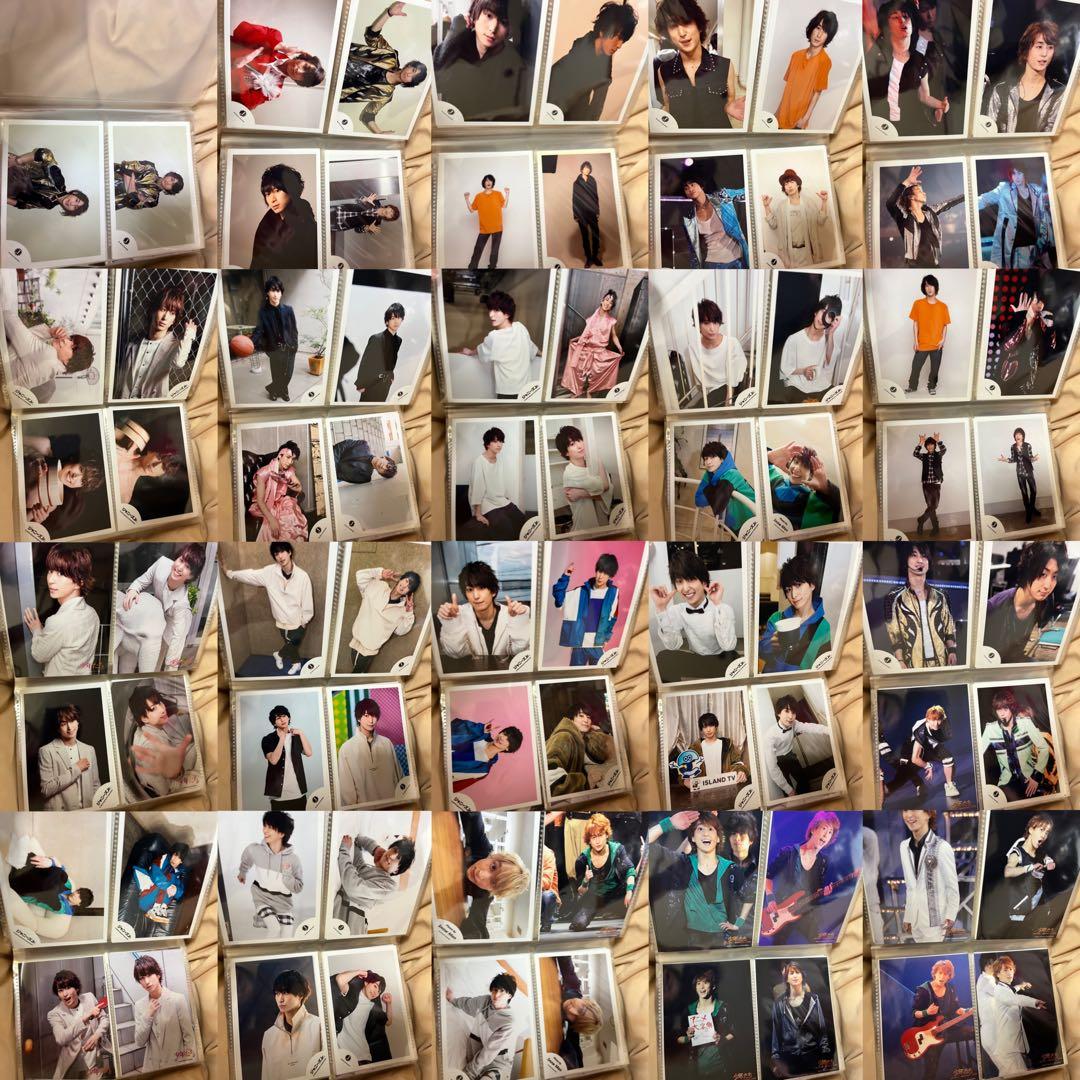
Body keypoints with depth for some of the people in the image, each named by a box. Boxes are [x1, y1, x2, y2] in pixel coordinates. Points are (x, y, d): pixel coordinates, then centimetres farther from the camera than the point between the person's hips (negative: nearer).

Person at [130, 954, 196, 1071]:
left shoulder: (178, 999, -13)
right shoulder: (139, 1005, -1)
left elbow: (189, 1036, -9)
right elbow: (139, 1042, -2)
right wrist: (148, 1016, -13)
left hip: (178, 1065, -3)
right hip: (152, 1066, 3)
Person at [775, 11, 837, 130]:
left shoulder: (824, 61, -17)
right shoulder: (797, 55, 1)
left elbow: (818, 93, -14)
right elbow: (788, 85, 8)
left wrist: (806, 118, -15)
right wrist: (779, 109, 10)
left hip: (799, 115, -6)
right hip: (785, 111, 6)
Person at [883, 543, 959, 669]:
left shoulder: (940, 595, 10)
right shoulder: (895, 598, -1)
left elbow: (950, 627, 13)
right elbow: (894, 635, -3)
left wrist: (952, 651, 0)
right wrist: (901, 665, -10)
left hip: (941, 662, 3)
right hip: (913, 664, -3)